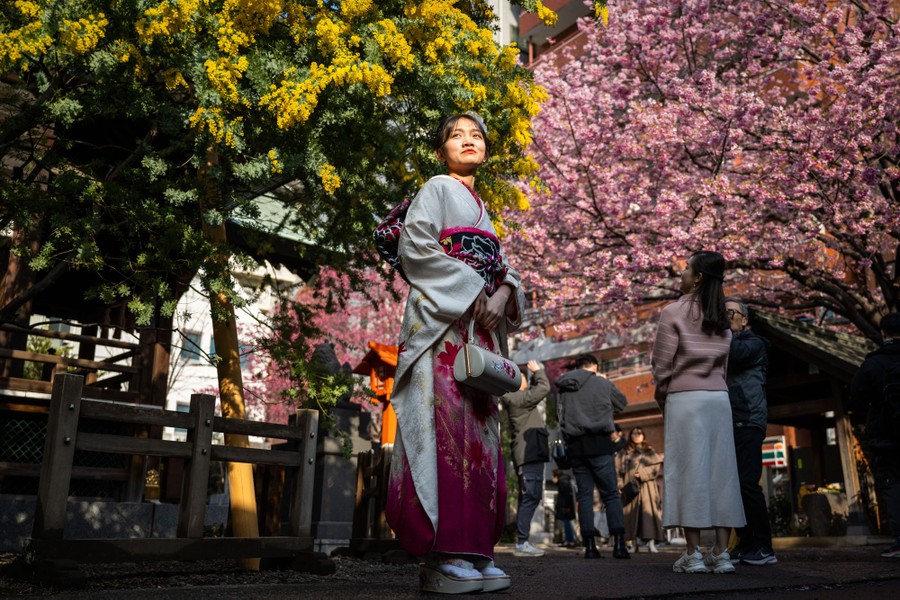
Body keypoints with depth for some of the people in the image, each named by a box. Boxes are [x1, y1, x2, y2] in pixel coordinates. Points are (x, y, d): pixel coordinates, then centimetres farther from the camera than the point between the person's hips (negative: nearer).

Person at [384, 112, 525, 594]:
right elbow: (414, 246, -9)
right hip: (441, 322, -8)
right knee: (447, 427, -15)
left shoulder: (481, 208, 29)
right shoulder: (437, 189, 8)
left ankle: (472, 550, 5)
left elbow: (503, 269, 21)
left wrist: (502, 293, -2)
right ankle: (442, 558, -14)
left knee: (479, 435, 2)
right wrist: (472, 286, -12)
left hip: (479, 329, 8)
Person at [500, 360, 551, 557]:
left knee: (528, 498, 12)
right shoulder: (516, 399, -11)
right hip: (530, 454, -11)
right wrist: (538, 370, -1)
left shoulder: (518, 399, 19)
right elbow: (544, 388, -16)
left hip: (530, 455, 11)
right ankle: (521, 543, -15)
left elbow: (535, 390, 33)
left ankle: (522, 542, 14)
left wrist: (537, 373, 21)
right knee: (531, 497, -13)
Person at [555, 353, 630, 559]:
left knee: (584, 494, 7)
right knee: (611, 494, 1)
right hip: (600, 444, -3)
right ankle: (619, 543, -8)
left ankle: (590, 546, 3)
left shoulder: (565, 387, 10)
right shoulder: (603, 383, 2)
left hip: (575, 445, 3)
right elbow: (622, 403, 17)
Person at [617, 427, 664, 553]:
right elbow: (618, 470, 4)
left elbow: (656, 467, 3)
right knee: (633, 513, -5)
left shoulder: (649, 451, 15)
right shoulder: (625, 453, 13)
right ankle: (635, 542, -2)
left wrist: (642, 474, -11)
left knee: (648, 511, -11)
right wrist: (620, 485, -10)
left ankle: (651, 542, -15)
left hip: (647, 486, 0)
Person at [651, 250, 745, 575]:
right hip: (719, 397, 6)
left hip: (685, 397, -6)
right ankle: (721, 553, 5)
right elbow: (724, 363, 12)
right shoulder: (721, 318, 14)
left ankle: (693, 554, -3)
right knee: (720, 470, 4)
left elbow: (661, 363, -5)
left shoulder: (675, 311, -5)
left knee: (688, 470, -4)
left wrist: (661, 396, 9)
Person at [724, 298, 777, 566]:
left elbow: (736, 353, -17)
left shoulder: (754, 343, 4)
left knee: (746, 482, -13)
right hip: (726, 423, 7)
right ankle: (745, 544, 10)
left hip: (747, 422, -7)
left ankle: (764, 547, -8)